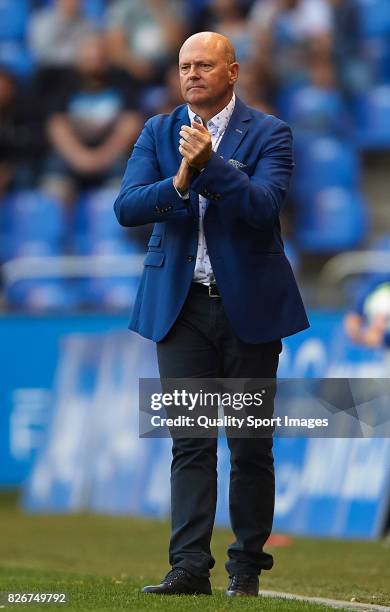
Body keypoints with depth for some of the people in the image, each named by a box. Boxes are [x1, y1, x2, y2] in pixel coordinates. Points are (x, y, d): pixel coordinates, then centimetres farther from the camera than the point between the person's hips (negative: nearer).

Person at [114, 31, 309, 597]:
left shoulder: (268, 134, -2)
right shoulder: (158, 133, 8)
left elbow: (264, 206, -16)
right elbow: (126, 207, -4)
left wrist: (211, 163, -27)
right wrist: (179, 183, -21)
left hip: (249, 306, -2)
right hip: (182, 306, 2)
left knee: (250, 445, 4)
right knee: (190, 442, -3)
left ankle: (248, 565, 13)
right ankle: (190, 567, -6)